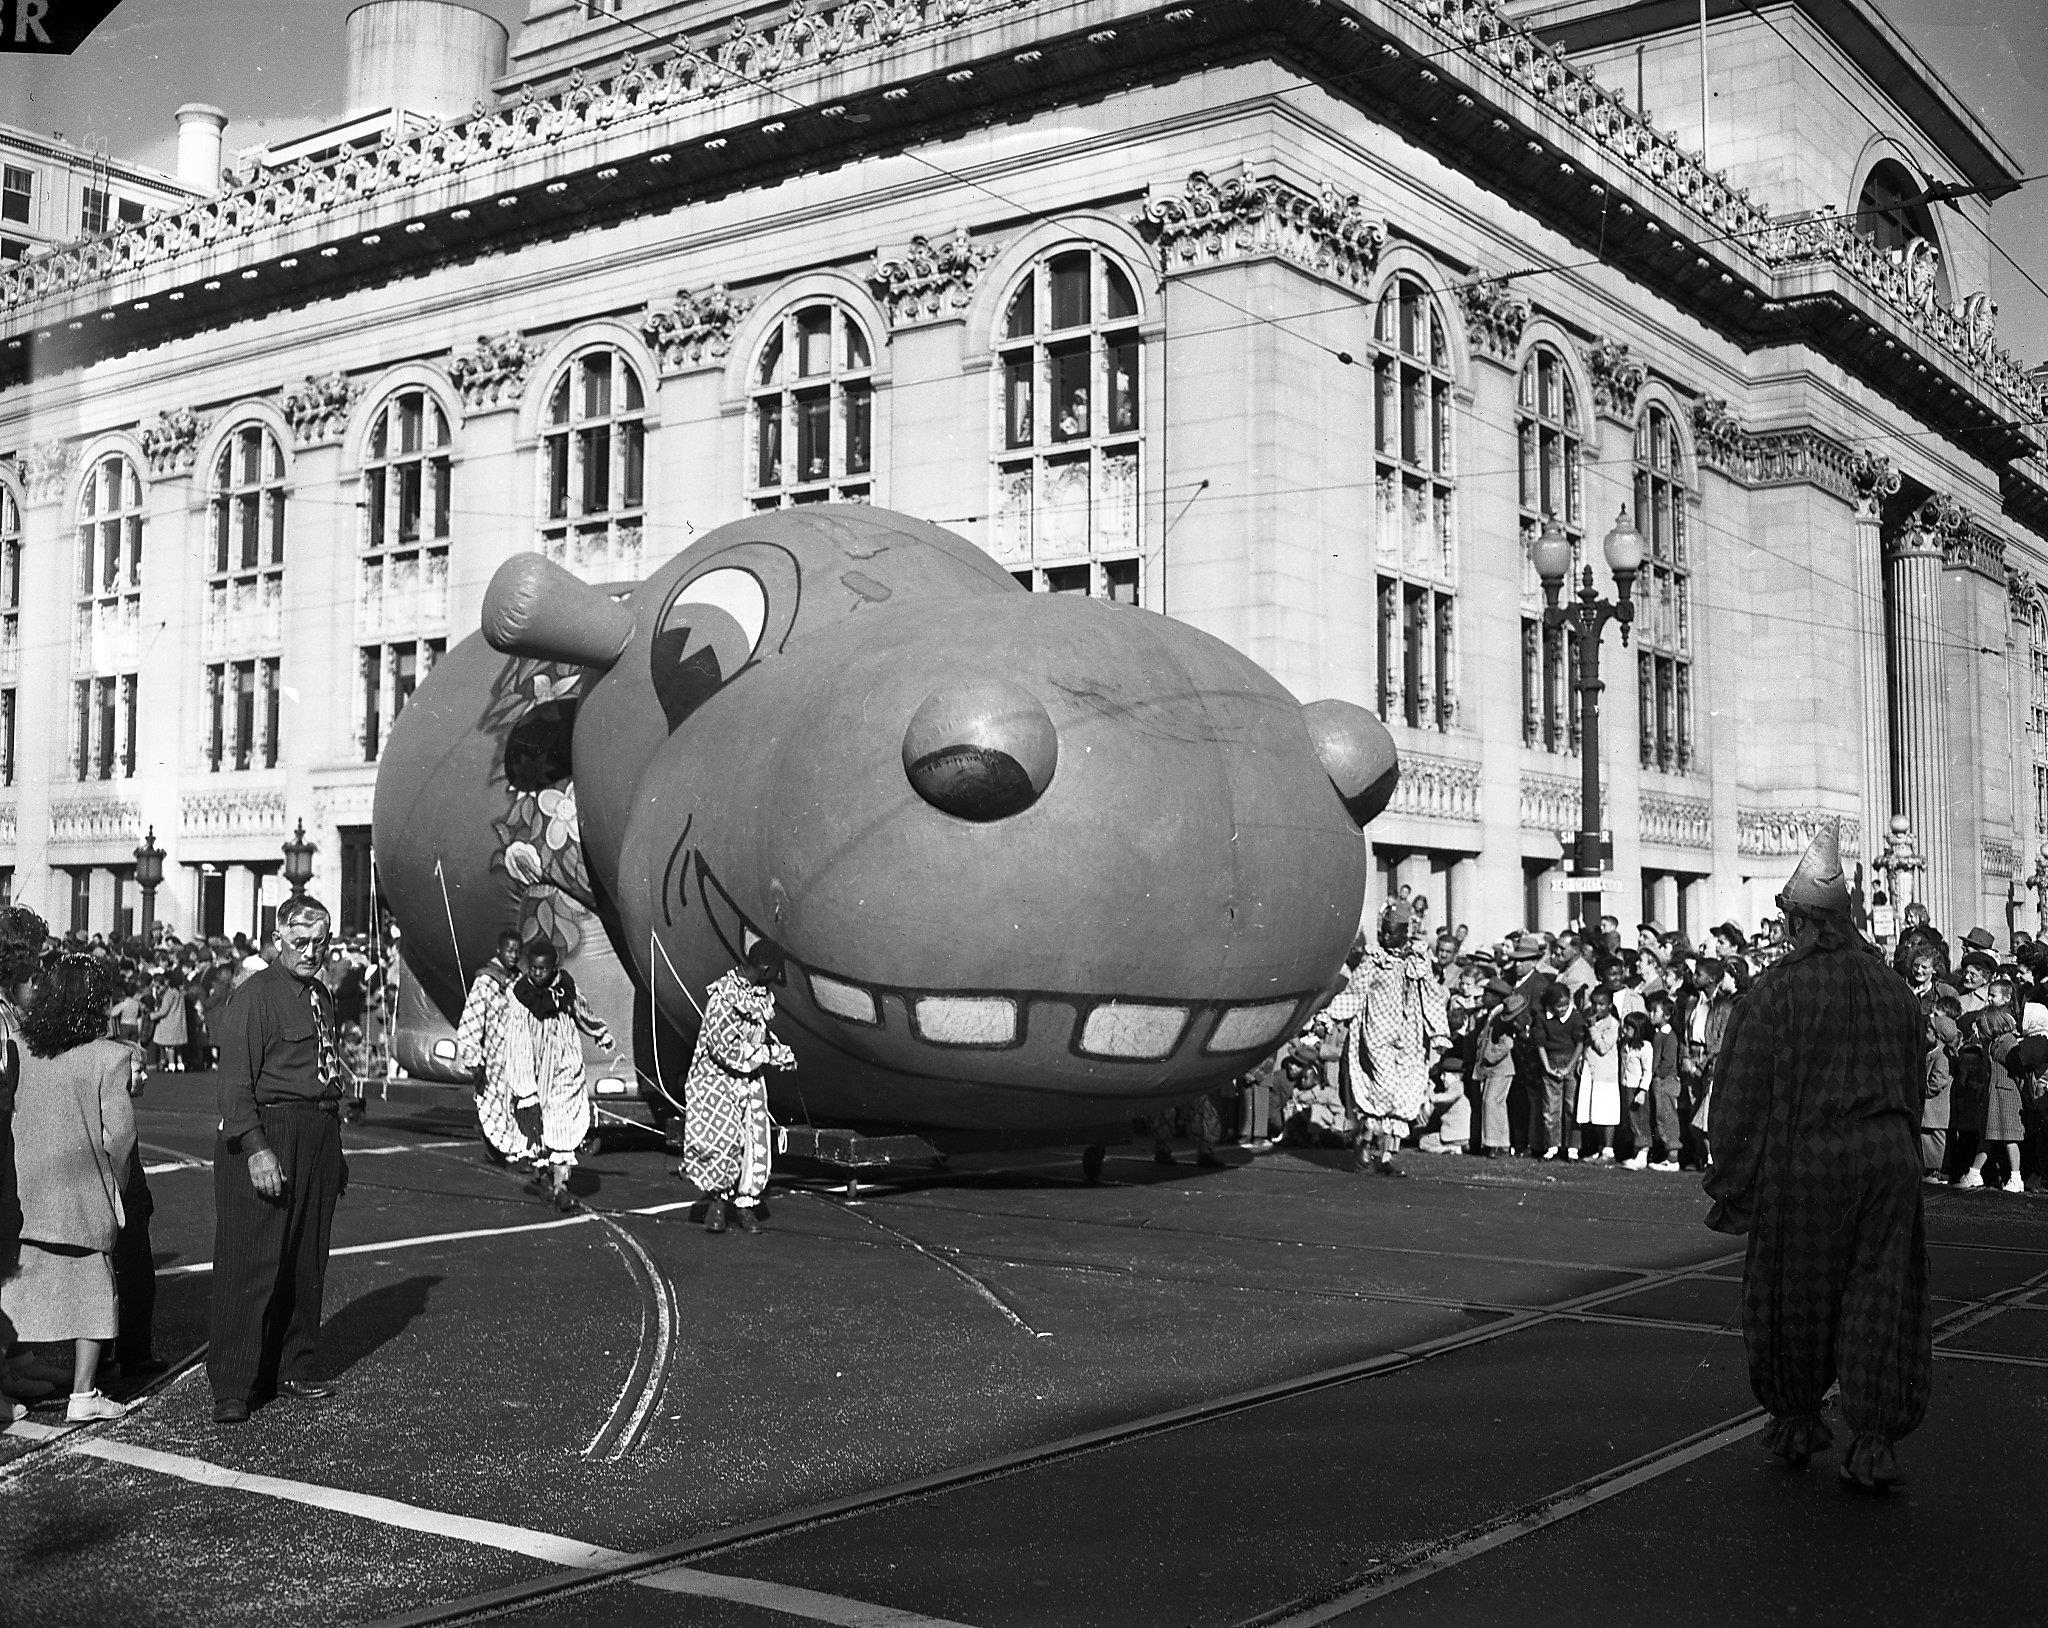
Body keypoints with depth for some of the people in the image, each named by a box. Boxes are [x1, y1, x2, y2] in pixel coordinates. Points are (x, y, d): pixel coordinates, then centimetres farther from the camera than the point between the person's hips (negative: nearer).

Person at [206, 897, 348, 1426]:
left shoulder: (321, 999, 17)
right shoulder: (255, 995, -9)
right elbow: (236, 1080, -15)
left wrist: (335, 1151, 19)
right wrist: (256, 1147, -24)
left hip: (319, 1139, 8)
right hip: (266, 1135, -8)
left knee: (306, 1264, 13)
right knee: (251, 1264, -6)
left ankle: (293, 1367, 24)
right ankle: (231, 1389, -1)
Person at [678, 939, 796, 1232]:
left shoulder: (761, 995, 5)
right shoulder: (723, 996, -21)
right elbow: (725, 1049, -23)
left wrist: (779, 1051, 9)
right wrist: (771, 1053, -16)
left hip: (751, 1079, 7)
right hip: (719, 1078, -7)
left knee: (754, 1143, 2)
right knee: (720, 1141, -12)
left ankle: (746, 1202, 15)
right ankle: (717, 1198, 9)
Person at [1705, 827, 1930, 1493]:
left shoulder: (1773, 993, -10)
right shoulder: (1894, 988, 7)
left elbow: (1740, 1098, -10)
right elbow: (1915, 1086, 14)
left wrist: (1730, 1185, -2)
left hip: (1803, 1164, -4)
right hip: (1889, 1160, 4)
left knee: (1793, 1295, 13)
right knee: (1881, 1300, 8)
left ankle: (1797, 1422, 27)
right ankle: (1875, 1443, 6)